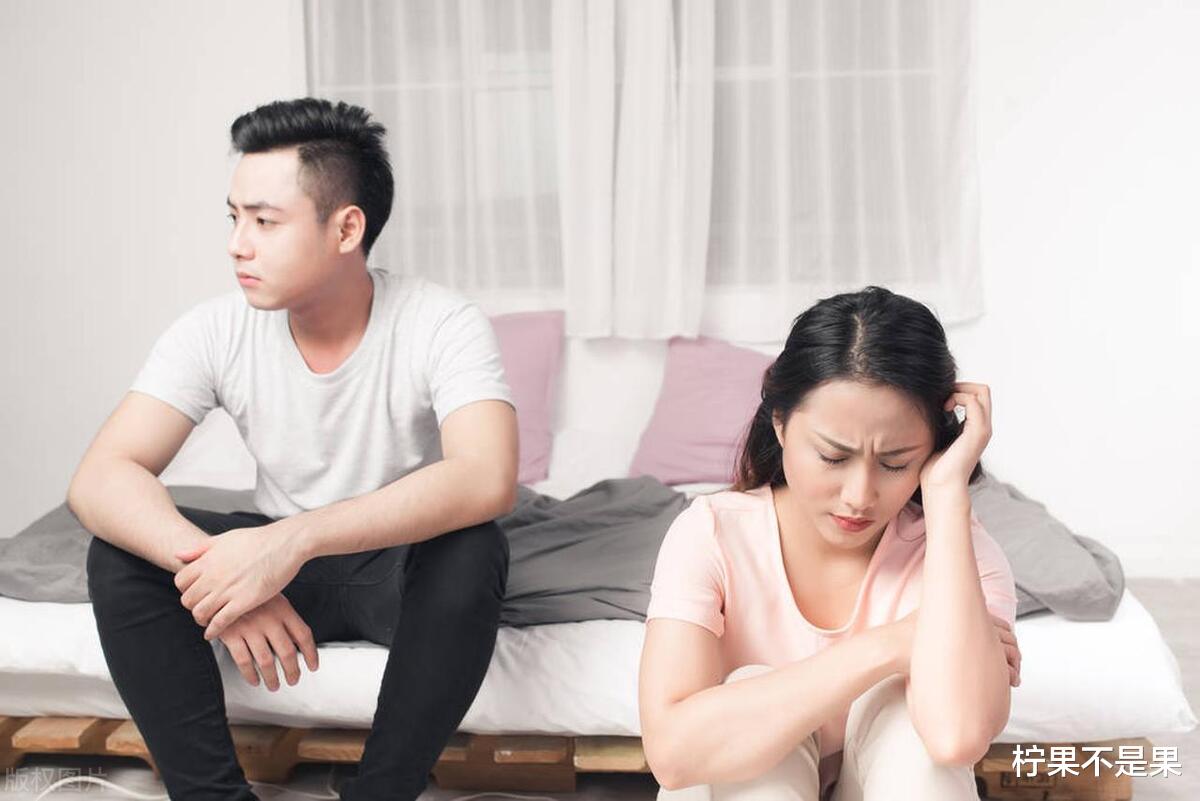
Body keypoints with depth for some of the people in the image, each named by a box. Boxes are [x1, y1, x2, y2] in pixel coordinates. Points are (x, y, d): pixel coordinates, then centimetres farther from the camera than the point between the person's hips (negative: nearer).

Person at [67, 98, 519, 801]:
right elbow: (99, 479, -21)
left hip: (401, 570, -3)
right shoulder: (217, 332, -12)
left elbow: (487, 481, -39)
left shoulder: (443, 326, -22)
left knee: (472, 552, -35)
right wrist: (210, 564, -41)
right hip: (276, 560, 3)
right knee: (120, 552, -21)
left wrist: (292, 538, -48)